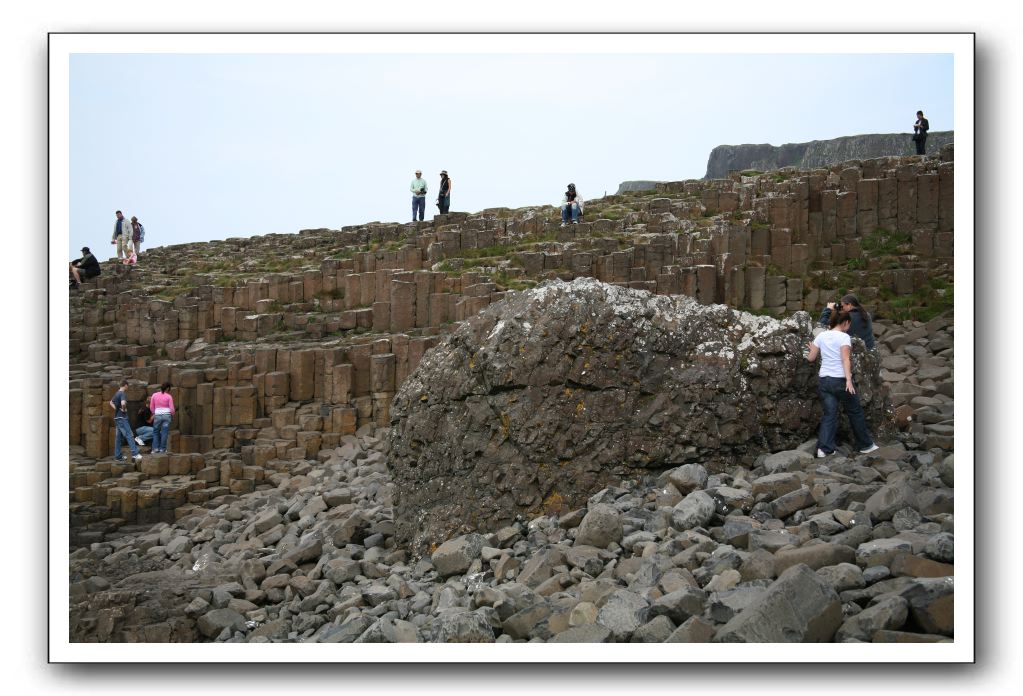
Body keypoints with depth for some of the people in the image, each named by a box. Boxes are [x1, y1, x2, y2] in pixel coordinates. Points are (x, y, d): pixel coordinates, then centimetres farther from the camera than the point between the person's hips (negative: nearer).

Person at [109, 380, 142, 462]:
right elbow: (123, 403, -33)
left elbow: (111, 402, 30)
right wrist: (124, 409, -14)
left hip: (117, 417, 10)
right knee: (129, 435, -13)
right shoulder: (122, 394, -14)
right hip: (122, 418, -10)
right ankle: (135, 454, -20)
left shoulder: (117, 393, 14)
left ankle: (118, 456, 13)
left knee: (118, 437, 11)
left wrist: (116, 409, 16)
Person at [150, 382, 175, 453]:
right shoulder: (168, 396, -5)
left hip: (157, 415, 1)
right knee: (164, 432, 4)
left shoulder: (154, 395, 0)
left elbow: (151, 407, 7)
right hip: (167, 415, -1)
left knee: (156, 432, 13)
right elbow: (172, 408, -4)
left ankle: (155, 448, 7)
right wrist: (172, 414, 17)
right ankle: (162, 448, 6)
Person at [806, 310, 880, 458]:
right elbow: (845, 359, -19)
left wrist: (812, 349, 31)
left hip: (824, 380, 5)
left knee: (829, 414, 5)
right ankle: (865, 445, 24)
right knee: (855, 412, 12)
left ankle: (824, 448, -7)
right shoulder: (844, 337, -9)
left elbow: (810, 358, 10)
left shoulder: (821, 336, 7)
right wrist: (849, 380, -25)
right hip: (840, 380, -5)